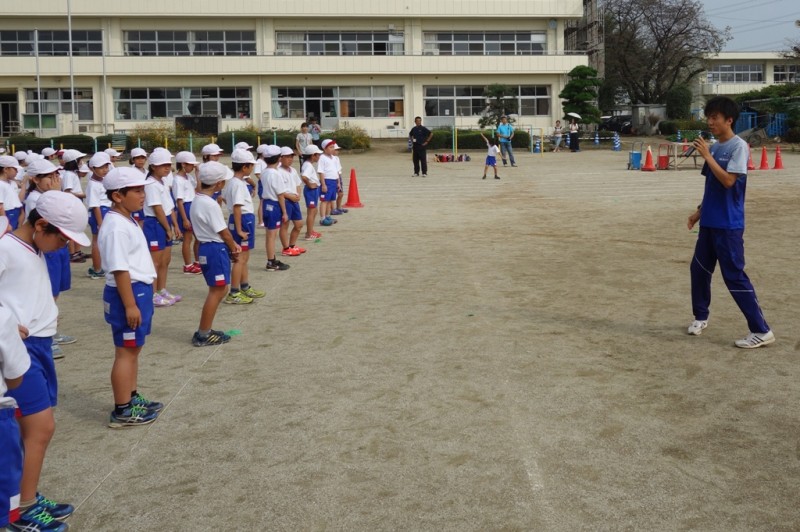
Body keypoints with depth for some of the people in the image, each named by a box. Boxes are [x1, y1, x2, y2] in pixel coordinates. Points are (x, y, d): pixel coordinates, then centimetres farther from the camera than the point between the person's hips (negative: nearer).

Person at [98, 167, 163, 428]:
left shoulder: (128, 221, 12)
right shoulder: (116, 227, -20)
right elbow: (119, 269, -23)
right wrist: (130, 305, -24)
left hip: (139, 290, 10)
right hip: (127, 293, -10)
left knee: (134, 348, 19)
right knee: (126, 351, -2)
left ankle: (132, 398, 31)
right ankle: (122, 411, 6)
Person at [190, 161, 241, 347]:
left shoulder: (197, 200, 10)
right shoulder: (211, 205, -20)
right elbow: (223, 231, -15)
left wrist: (231, 246, 7)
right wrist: (234, 248, 1)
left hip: (207, 247, 10)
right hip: (216, 249, -10)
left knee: (218, 290, 17)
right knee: (217, 291, -2)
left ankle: (205, 330, 22)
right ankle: (203, 335, 3)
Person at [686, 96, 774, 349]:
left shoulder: (739, 146, -13)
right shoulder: (714, 147, 11)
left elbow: (728, 181, -24)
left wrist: (707, 155, -20)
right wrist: (700, 211, 18)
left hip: (729, 225, -8)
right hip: (710, 223, 8)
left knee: (734, 276, -7)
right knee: (699, 269, 15)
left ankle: (761, 331, -1)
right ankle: (701, 316, 33)